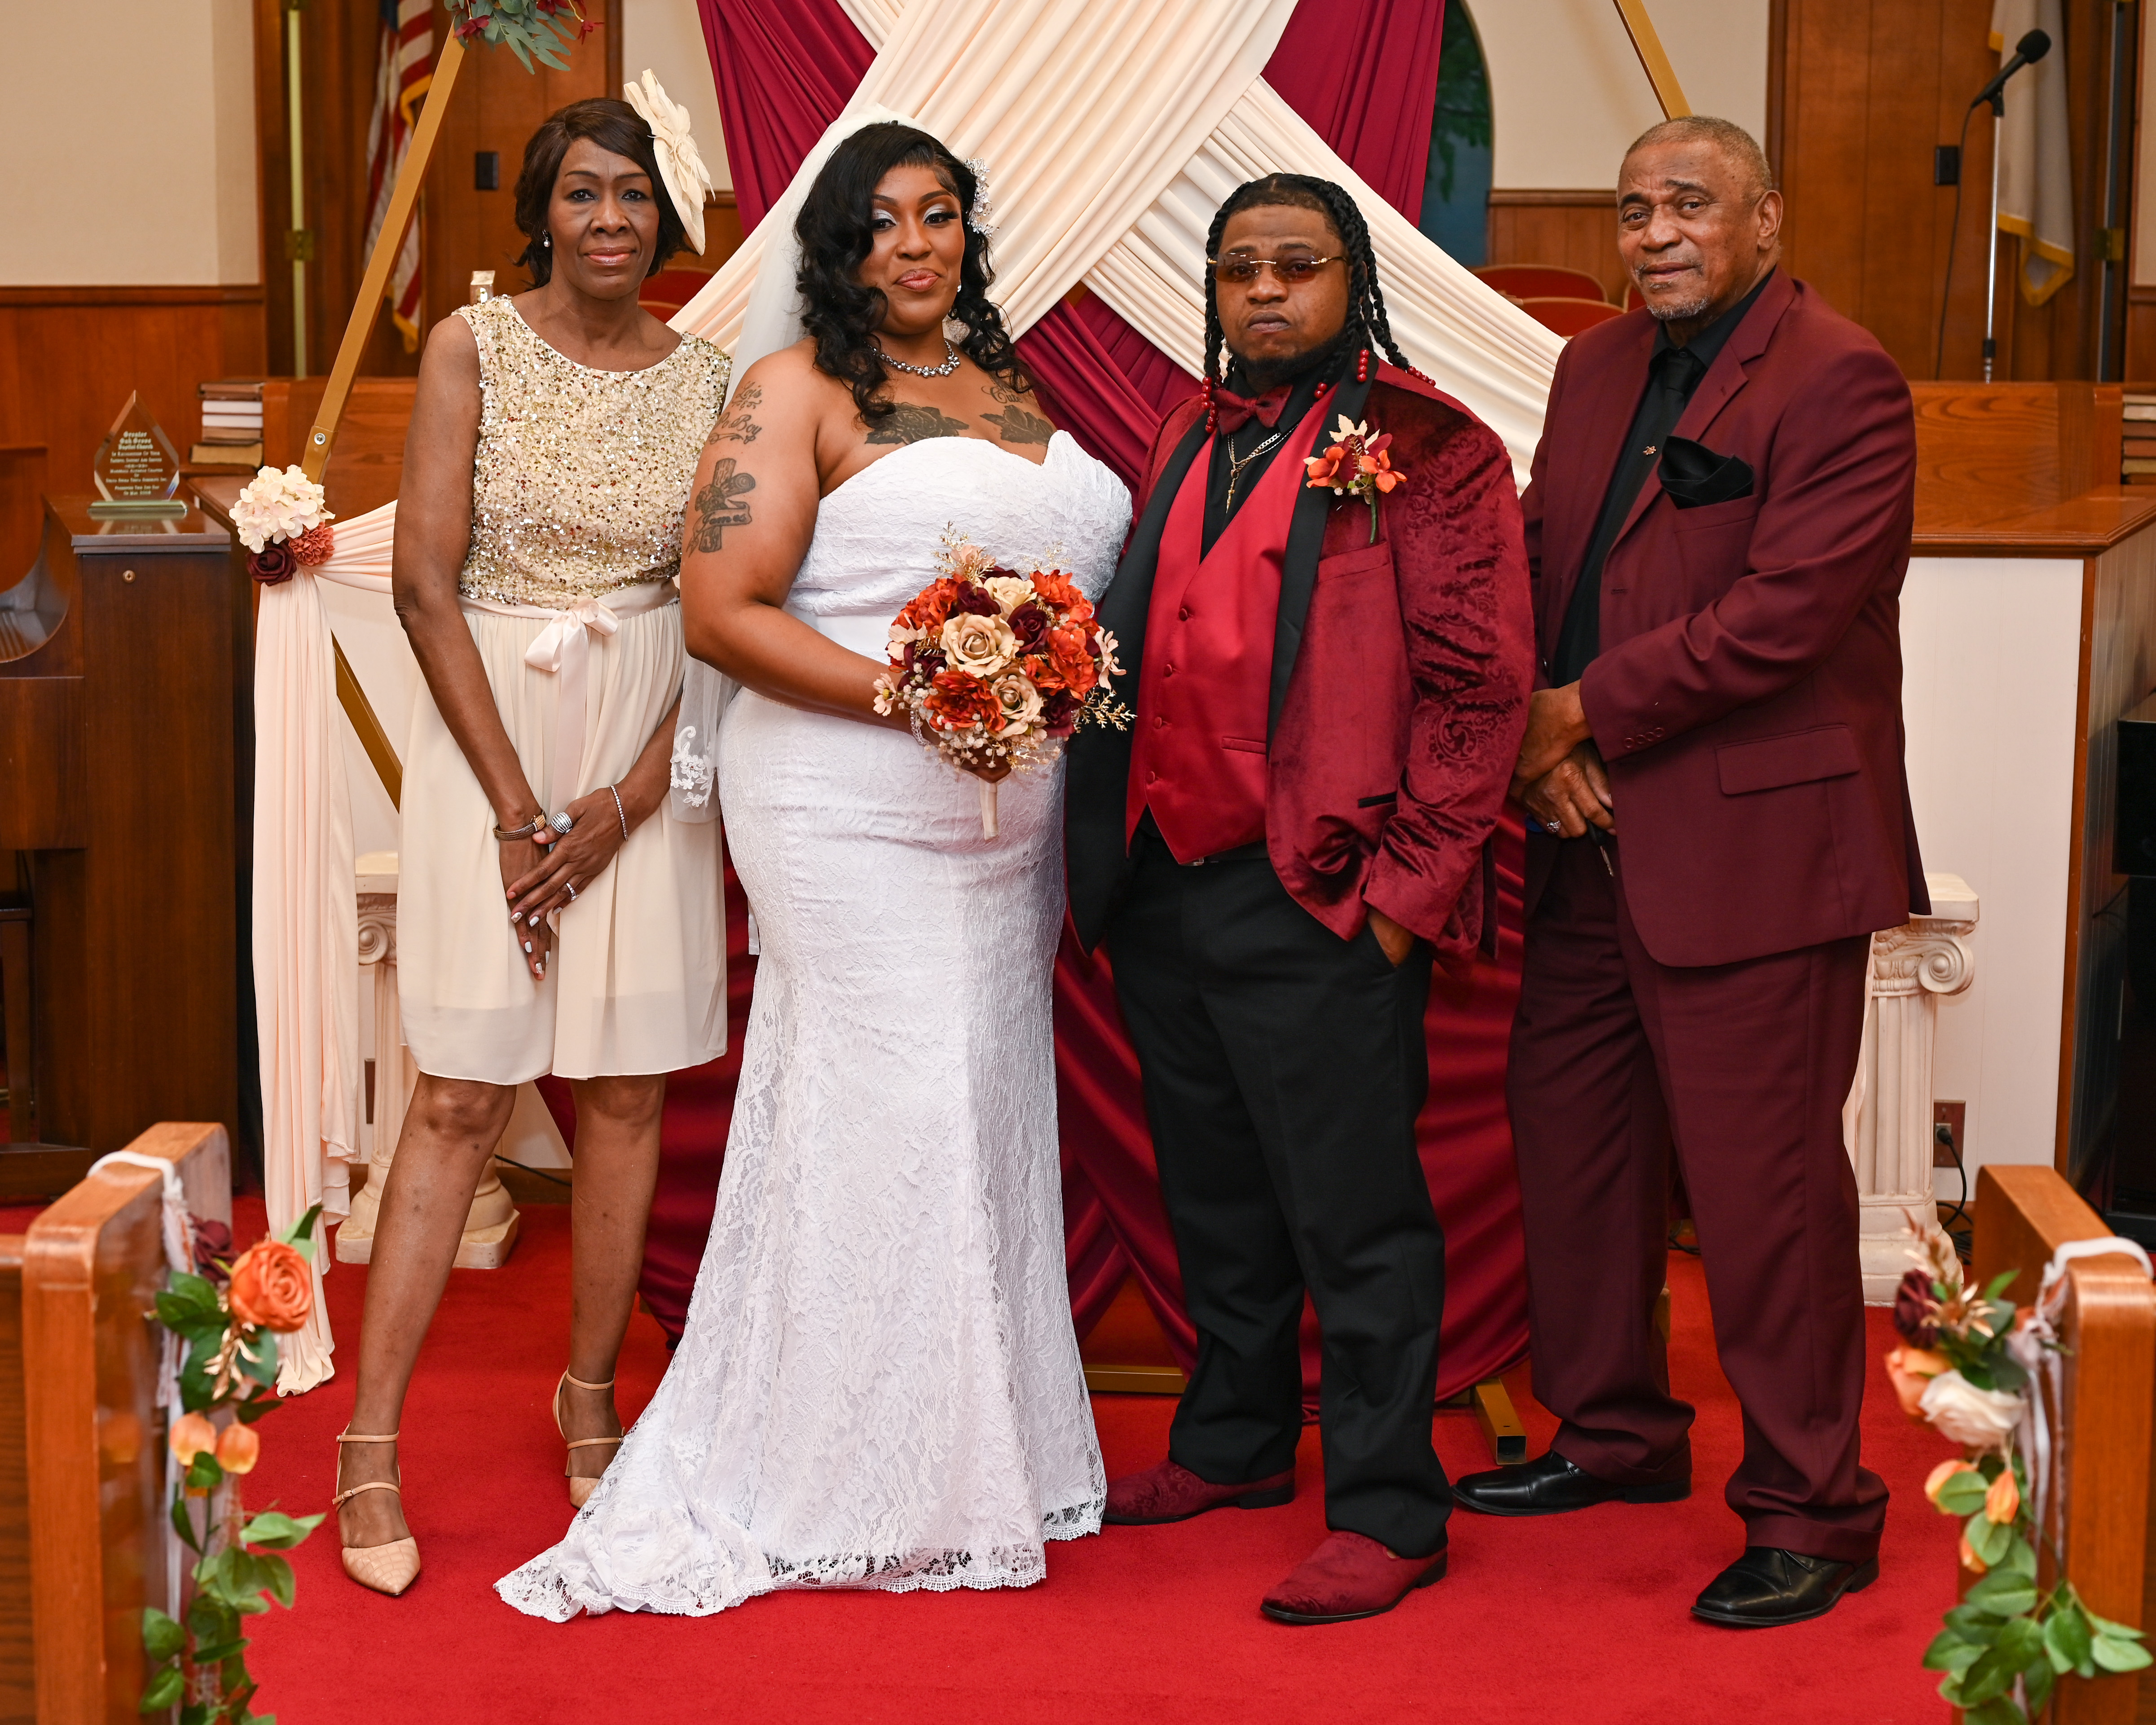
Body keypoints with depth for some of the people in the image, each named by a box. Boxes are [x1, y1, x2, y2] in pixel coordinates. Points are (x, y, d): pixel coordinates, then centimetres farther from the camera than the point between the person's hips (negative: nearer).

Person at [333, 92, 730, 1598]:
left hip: (648, 756, 3)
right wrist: (518, 806, -11)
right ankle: (371, 1447, 2)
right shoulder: (474, 348, -3)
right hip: (488, 733, -3)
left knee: (629, 1091, 7)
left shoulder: (707, 381, 4)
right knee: (462, 1098, -4)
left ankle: (593, 1402, 23)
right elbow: (426, 583, -7)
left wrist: (625, 802, -8)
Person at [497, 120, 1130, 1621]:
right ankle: (858, 1487, 6)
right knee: (888, 1114, -7)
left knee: (990, 1108, 10)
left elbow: (1073, 568, 28)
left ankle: (970, 1460, 22)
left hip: (1004, 813, 7)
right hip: (851, 811, -7)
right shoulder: (797, 393, -5)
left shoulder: (1003, 387, 17)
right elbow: (723, 613, -14)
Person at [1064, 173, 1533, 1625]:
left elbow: (1480, 686, -10)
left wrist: (1404, 887, -14)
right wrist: (1117, 854, 10)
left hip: (1318, 904, -7)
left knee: (1353, 1218, 0)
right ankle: (1236, 1442, 35)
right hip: (1164, 890, 7)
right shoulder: (1189, 444, 16)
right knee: (1216, 1196, 19)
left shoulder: (1429, 451, -6)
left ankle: (1388, 1512, 10)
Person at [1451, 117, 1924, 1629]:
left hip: (1752, 851, -8)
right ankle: (1616, 1436, 34)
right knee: (1572, 1142, 16)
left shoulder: (1839, 384, -11)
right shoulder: (1597, 369, 14)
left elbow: (1787, 610, -20)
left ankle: (1810, 1509, 12)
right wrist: (1539, 737, -3)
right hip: (1595, 837, 8)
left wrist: (1588, 713, -12)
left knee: (1765, 1182, -3)